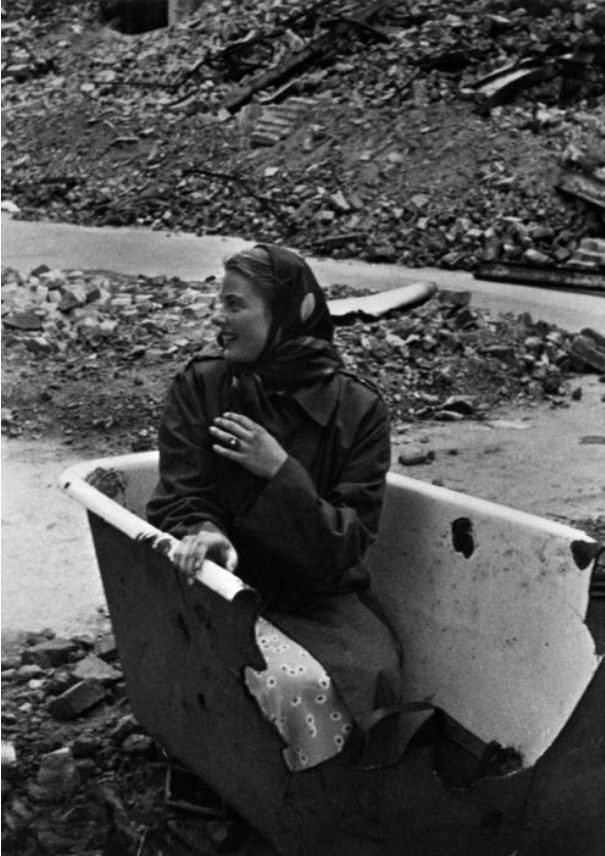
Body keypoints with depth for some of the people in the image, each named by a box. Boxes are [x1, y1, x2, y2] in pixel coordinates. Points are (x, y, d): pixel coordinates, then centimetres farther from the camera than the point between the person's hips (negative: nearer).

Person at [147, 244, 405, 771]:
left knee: (374, 679, -28)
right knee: (295, 685, -31)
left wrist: (281, 471, -20)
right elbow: (179, 499, -2)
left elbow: (348, 543, -6)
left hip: (326, 598, 1)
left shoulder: (357, 408, -3)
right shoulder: (199, 388, 1)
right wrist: (201, 531, -28)